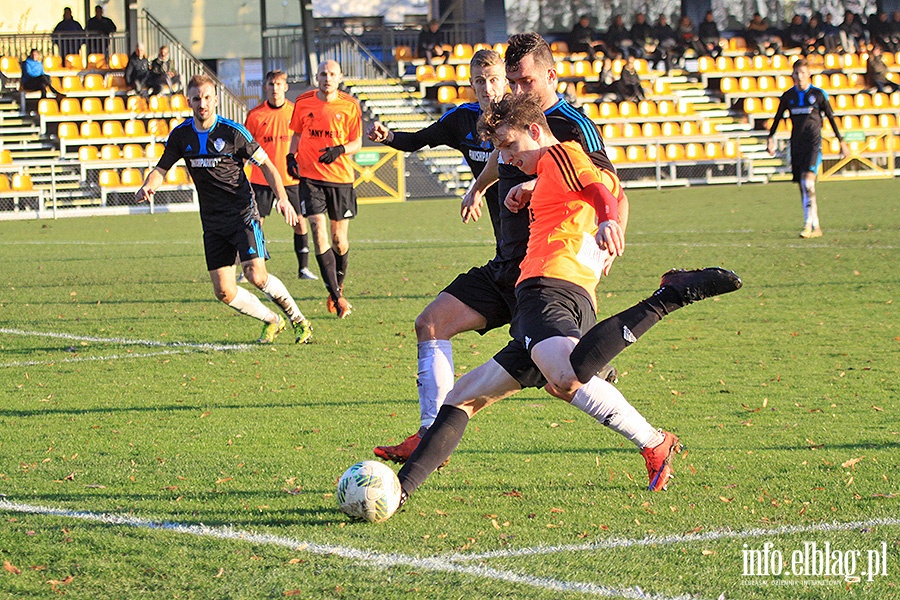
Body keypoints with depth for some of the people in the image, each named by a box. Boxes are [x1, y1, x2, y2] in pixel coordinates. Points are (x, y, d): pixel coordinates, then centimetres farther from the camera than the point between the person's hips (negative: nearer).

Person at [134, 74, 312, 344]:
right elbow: (161, 169, 11)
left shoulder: (233, 132, -10)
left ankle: (298, 319, 3)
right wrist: (147, 187, -11)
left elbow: (265, 164, -3)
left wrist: (282, 198, -16)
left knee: (256, 276, -20)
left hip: (243, 213, -4)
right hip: (212, 222, 4)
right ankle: (271, 321, 22)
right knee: (224, 292, -2)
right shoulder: (180, 135, 1)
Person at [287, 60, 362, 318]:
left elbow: (357, 142, 1)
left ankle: (338, 286, 31)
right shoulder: (303, 102, 3)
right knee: (319, 234, -12)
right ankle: (336, 296, -10)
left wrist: (339, 150, -18)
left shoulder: (350, 105, -2)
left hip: (340, 178, 0)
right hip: (310, 176, 0)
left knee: (339, 239, 6)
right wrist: (291, 156, 1)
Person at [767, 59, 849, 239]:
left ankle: (808, 224, -22)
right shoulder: (788, 96, 9)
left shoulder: (818, 94, 0)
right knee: (803, 187, 4)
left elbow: (831, 118, 6)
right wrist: (771, 138, 9)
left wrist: (841, 141, 8)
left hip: (813, 143, -4)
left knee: (808, 180, -22)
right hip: (796, 144, 4)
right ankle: (816, 227, 11)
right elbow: (778, 118, 18)